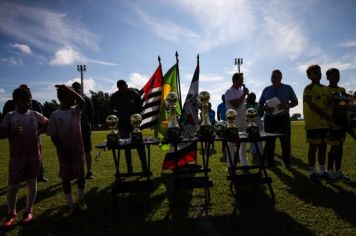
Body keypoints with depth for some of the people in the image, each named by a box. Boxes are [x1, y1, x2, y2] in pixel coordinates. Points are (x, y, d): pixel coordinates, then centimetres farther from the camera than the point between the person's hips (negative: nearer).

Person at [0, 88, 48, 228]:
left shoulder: (35, 114, 2)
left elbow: (47, 124, 17)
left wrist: (39, 132, 4)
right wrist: (12, 132, -22)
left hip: (33, 154, 2)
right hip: (16, 156, -1)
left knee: (32, 182, 8)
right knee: (13, 185, 0)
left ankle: (28, 211, 22)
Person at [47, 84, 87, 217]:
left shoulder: (76, 111, -1)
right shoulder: (55, 115, -5)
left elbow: (82, 101, -23)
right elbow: (53, 136, -5)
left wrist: (66, 88, -23)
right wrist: (63, 151, -10)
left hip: (78, 149, 1)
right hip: (63, 152, -1)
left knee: (80, 175, 8)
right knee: (65, 178, 8)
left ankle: (81, 200, 28)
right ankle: (70, 205, 20)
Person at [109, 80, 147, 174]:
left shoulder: (134, 94, -3)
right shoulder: (115, 96, 1)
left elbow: (140, 106, 9)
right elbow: (111, 108, 15)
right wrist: (117, 114, 3)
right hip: (122, 124, 2)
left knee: (139, 144, -5)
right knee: (126, 147, 6)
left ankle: (144, 168, 1)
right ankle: (129, 169, 15)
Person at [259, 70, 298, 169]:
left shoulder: (287, 88, 8)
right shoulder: (266, 89, 12)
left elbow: (295, 101, 9)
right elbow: (260, 103, 13)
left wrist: (286, 106, -12)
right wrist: (265, 108, -10)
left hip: (283, 118, -1)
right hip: (269, 118, 1)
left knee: (285, 141, 0)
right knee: (269, 142, 2)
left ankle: (287, 163, 10)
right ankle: (269, 162, 11)